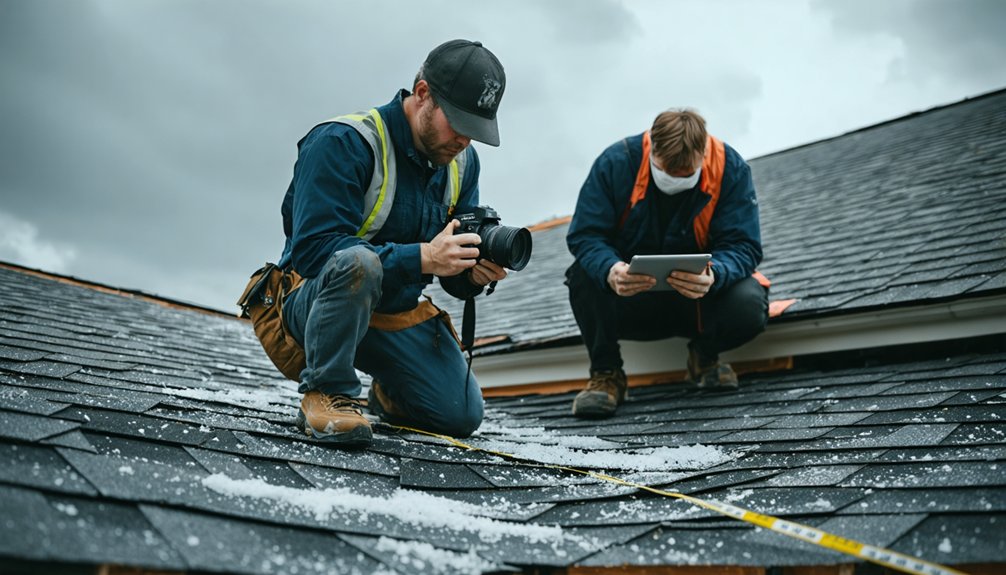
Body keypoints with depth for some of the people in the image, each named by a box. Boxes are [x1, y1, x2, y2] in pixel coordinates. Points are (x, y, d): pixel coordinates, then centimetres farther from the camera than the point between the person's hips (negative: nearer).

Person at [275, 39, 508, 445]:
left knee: (462, 415, -5)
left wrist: (476, 273, -21)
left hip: (398, 312, 6)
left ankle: (389, 394, 28)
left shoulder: (461, 161, 2)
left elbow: (454, 277, 5)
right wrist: (422, 258, -35)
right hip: (318, 302, -6)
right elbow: (311, 249, -29)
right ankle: (326, 394, -19)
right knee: (358, 263, -39)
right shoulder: (342, 142, -20)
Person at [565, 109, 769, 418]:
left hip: (699, 295, 0)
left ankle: (704, 355, 6)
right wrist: (611, 271, -42)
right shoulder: (616, 162, -17)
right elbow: (584, 235, -19)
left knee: (749, 307, -31)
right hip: (630, 299, 0)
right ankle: (605, 374, -7)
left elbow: (743, 247, -17)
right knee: (584, 274, -29)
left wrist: (714, 276, -41)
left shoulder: (731, 169, -14)